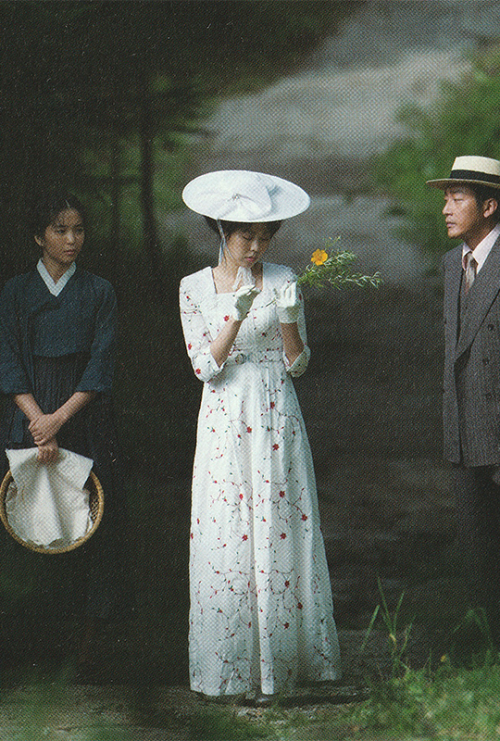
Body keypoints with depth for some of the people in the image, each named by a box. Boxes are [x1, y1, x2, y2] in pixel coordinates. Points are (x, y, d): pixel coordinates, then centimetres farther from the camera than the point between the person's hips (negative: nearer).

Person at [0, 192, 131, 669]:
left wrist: (59, 419, -12)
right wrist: (39, 421, -13)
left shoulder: (99, 293, 8)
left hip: (85, 419, 0)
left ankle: (88, 635, -2)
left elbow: (100, 367, 0)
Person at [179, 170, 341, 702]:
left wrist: (289, 318, -15)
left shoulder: (284, 281, 5)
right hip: (224, 423, 0)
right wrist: (236, 316, -17)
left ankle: (275, 662, 5)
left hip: (276, 418, 0)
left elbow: (298, 364, 3)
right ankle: (230, 663, 6)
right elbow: (205, 367, -4)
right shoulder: (194, 288, 3)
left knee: (278, 532, -3)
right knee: (225, 535, -3)